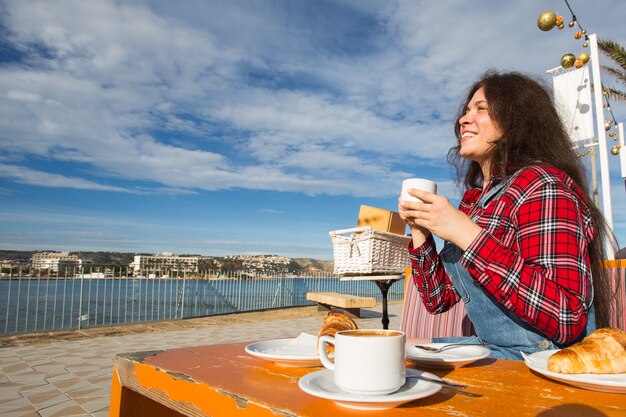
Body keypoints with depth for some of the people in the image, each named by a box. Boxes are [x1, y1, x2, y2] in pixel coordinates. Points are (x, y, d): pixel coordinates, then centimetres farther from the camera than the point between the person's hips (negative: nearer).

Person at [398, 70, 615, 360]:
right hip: (492, 350, 7)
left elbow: (567, 319, -26)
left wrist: (468, 236, -27)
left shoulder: (541, 184, -16)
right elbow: (438, 300, 7)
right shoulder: (475, 199, 6)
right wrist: (419, 229, -6)